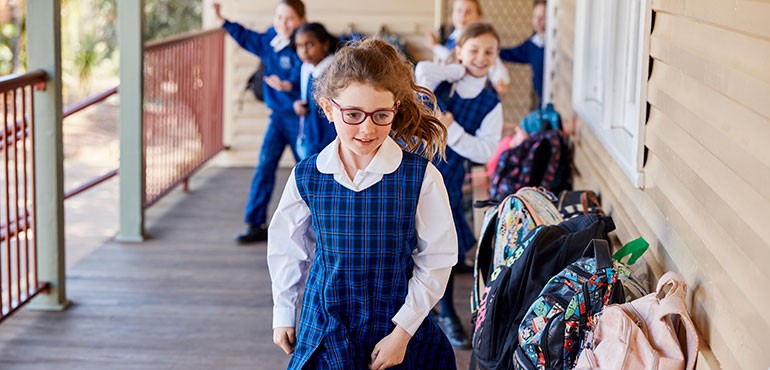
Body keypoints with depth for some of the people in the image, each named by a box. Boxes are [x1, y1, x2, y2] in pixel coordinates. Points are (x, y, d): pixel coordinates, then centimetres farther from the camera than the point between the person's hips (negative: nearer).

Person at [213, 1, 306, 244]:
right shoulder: (268, 42, 4)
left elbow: (302, 75, -32)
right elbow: (246, 37, 22)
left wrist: (287, 85, -51)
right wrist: (222, 20, 24)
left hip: (298, 116, -6)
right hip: (277, 115, 6)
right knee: (265, 167, 1)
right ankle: (256, 225, 6)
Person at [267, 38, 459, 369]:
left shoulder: (421, 177, -14)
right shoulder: (306, 176, -6)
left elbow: (436, 261, -7)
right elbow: (287, 247, 9)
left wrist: (403, 332, -8)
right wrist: (283, 313, 14)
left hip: (396, 334, -1)